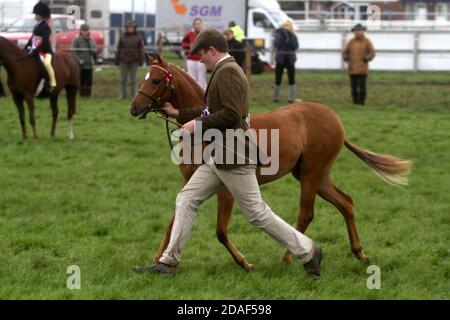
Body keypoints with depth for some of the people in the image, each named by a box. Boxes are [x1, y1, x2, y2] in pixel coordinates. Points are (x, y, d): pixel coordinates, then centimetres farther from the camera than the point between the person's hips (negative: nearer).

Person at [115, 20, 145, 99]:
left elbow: (141, 50, 0)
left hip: (134, 61, -1)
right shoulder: (122, 36, 3)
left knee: (133, 79, 1)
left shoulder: (138, 37, 1)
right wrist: (117, 60, 0)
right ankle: (123, 95, 8)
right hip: (124, 60, 1)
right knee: (123, 79, 4)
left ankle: (133, 95, 6)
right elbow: (118, 49, 3)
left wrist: (141, 61, -5)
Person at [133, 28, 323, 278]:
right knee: (186, 200, 8)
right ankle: (169, 262, 10)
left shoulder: (227, 72, -16)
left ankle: (307, 252, 7)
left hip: (233, 158, -11)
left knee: (257, 213, -3)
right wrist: (178, 114, 24)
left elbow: (230, 115, -27)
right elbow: (214, 112, 23)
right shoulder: (225, 71, 16)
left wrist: (198, 124, -18)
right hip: (219, 158, 11)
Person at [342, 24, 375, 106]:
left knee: (362, 86, -8)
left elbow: (372, 53, -1)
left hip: (362, 69, -3)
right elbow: (345, 52, 17)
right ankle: (355, 103, 7)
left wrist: (365, 59, -15)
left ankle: (361, 103, -3)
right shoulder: (351, 42, 12)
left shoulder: (367, 41, 2)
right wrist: (346, 58, -2)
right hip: (352, 68, 3)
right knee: (353, 86, 1)